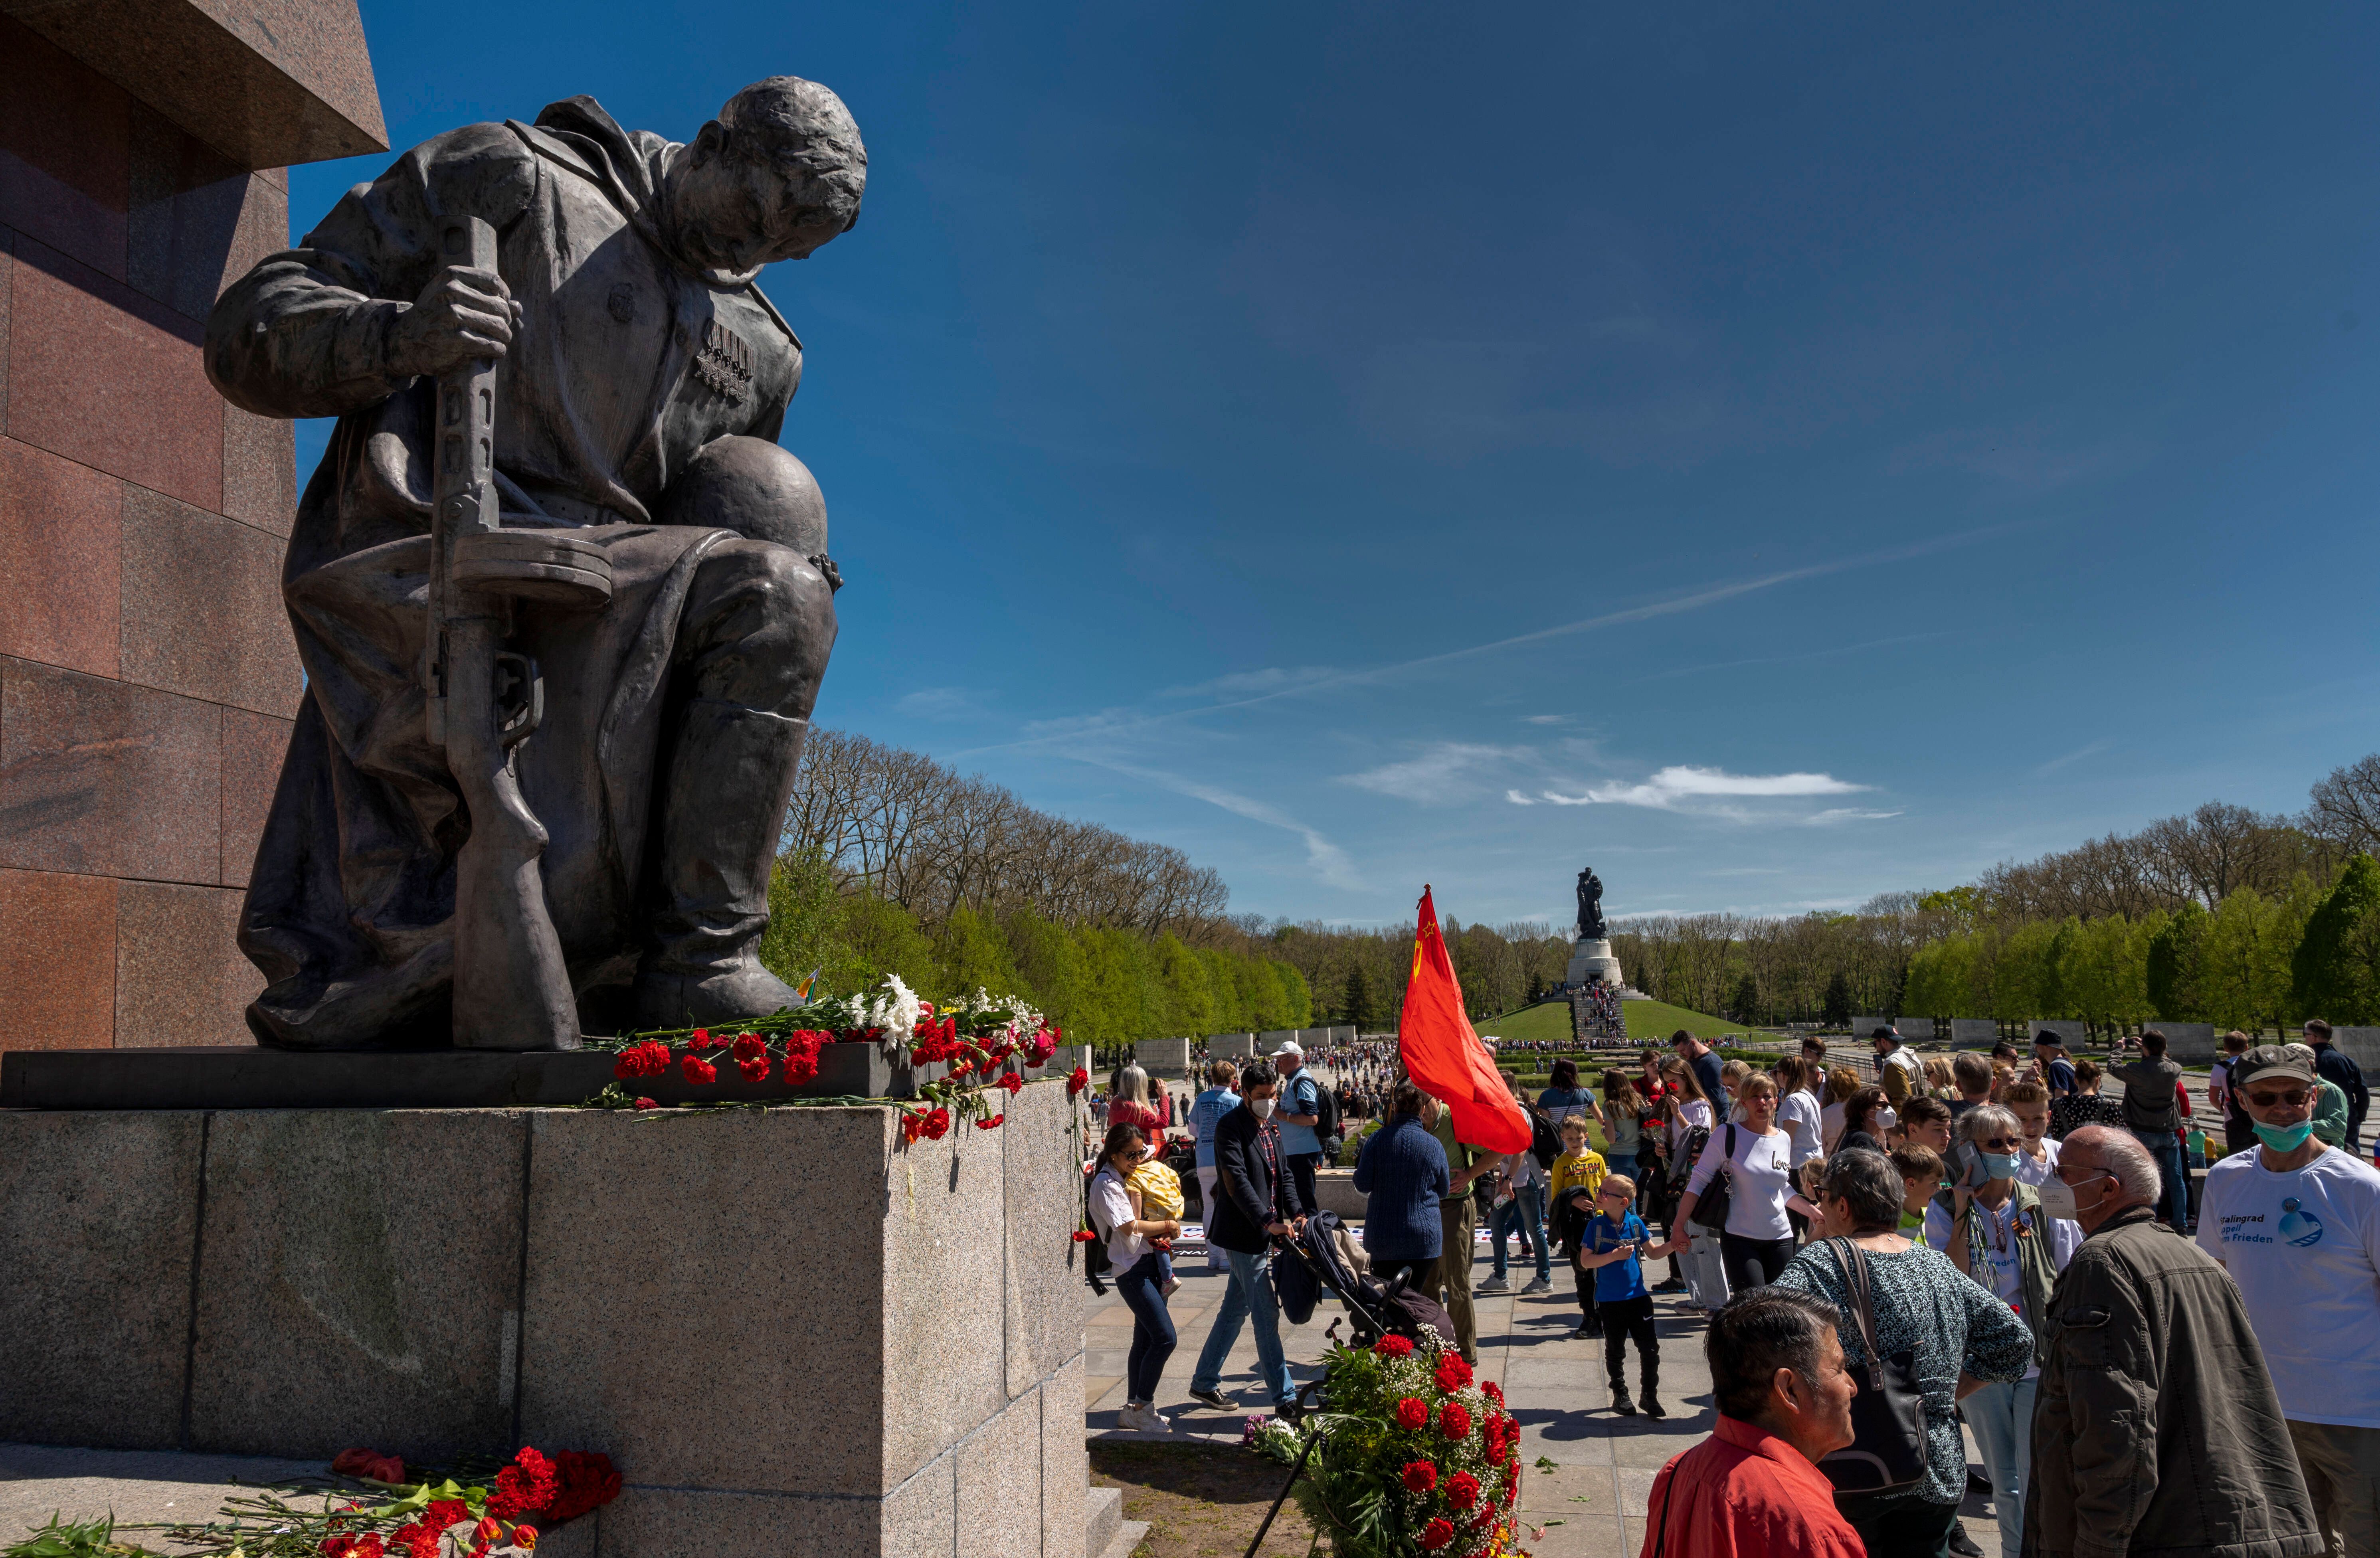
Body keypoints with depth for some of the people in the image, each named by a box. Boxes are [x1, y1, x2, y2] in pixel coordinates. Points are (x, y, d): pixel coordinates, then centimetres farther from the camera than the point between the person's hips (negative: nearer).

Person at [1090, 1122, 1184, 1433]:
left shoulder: (1129, 1179, 15)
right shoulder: (1106, 1184, -12)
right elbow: (1130, 1226, -21)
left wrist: (1161, 1234, 0)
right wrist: (1167, 1225, -8)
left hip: (1149, 1262, 9)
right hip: (1130, 1268, -9)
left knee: (1145, 1340, 12)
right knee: (1165, 1338, -12)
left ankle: (1135, 1409, 20)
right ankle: (1140, 1407, -1)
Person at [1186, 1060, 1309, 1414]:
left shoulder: (1271, 1126, 13)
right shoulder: (1230, 1126, -14)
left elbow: (1283, 1174, 15)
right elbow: (1236, 1181, -22)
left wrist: (1296, 1213, -2)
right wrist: (1268, 1222, -29)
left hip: (1262, 1234, 9)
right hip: (1243, 1233, -9)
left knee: (1236, 1309, 17)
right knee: (1267, 1314, -4)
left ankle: (1204, 1382, 29)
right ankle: (1285, 1398, 3)